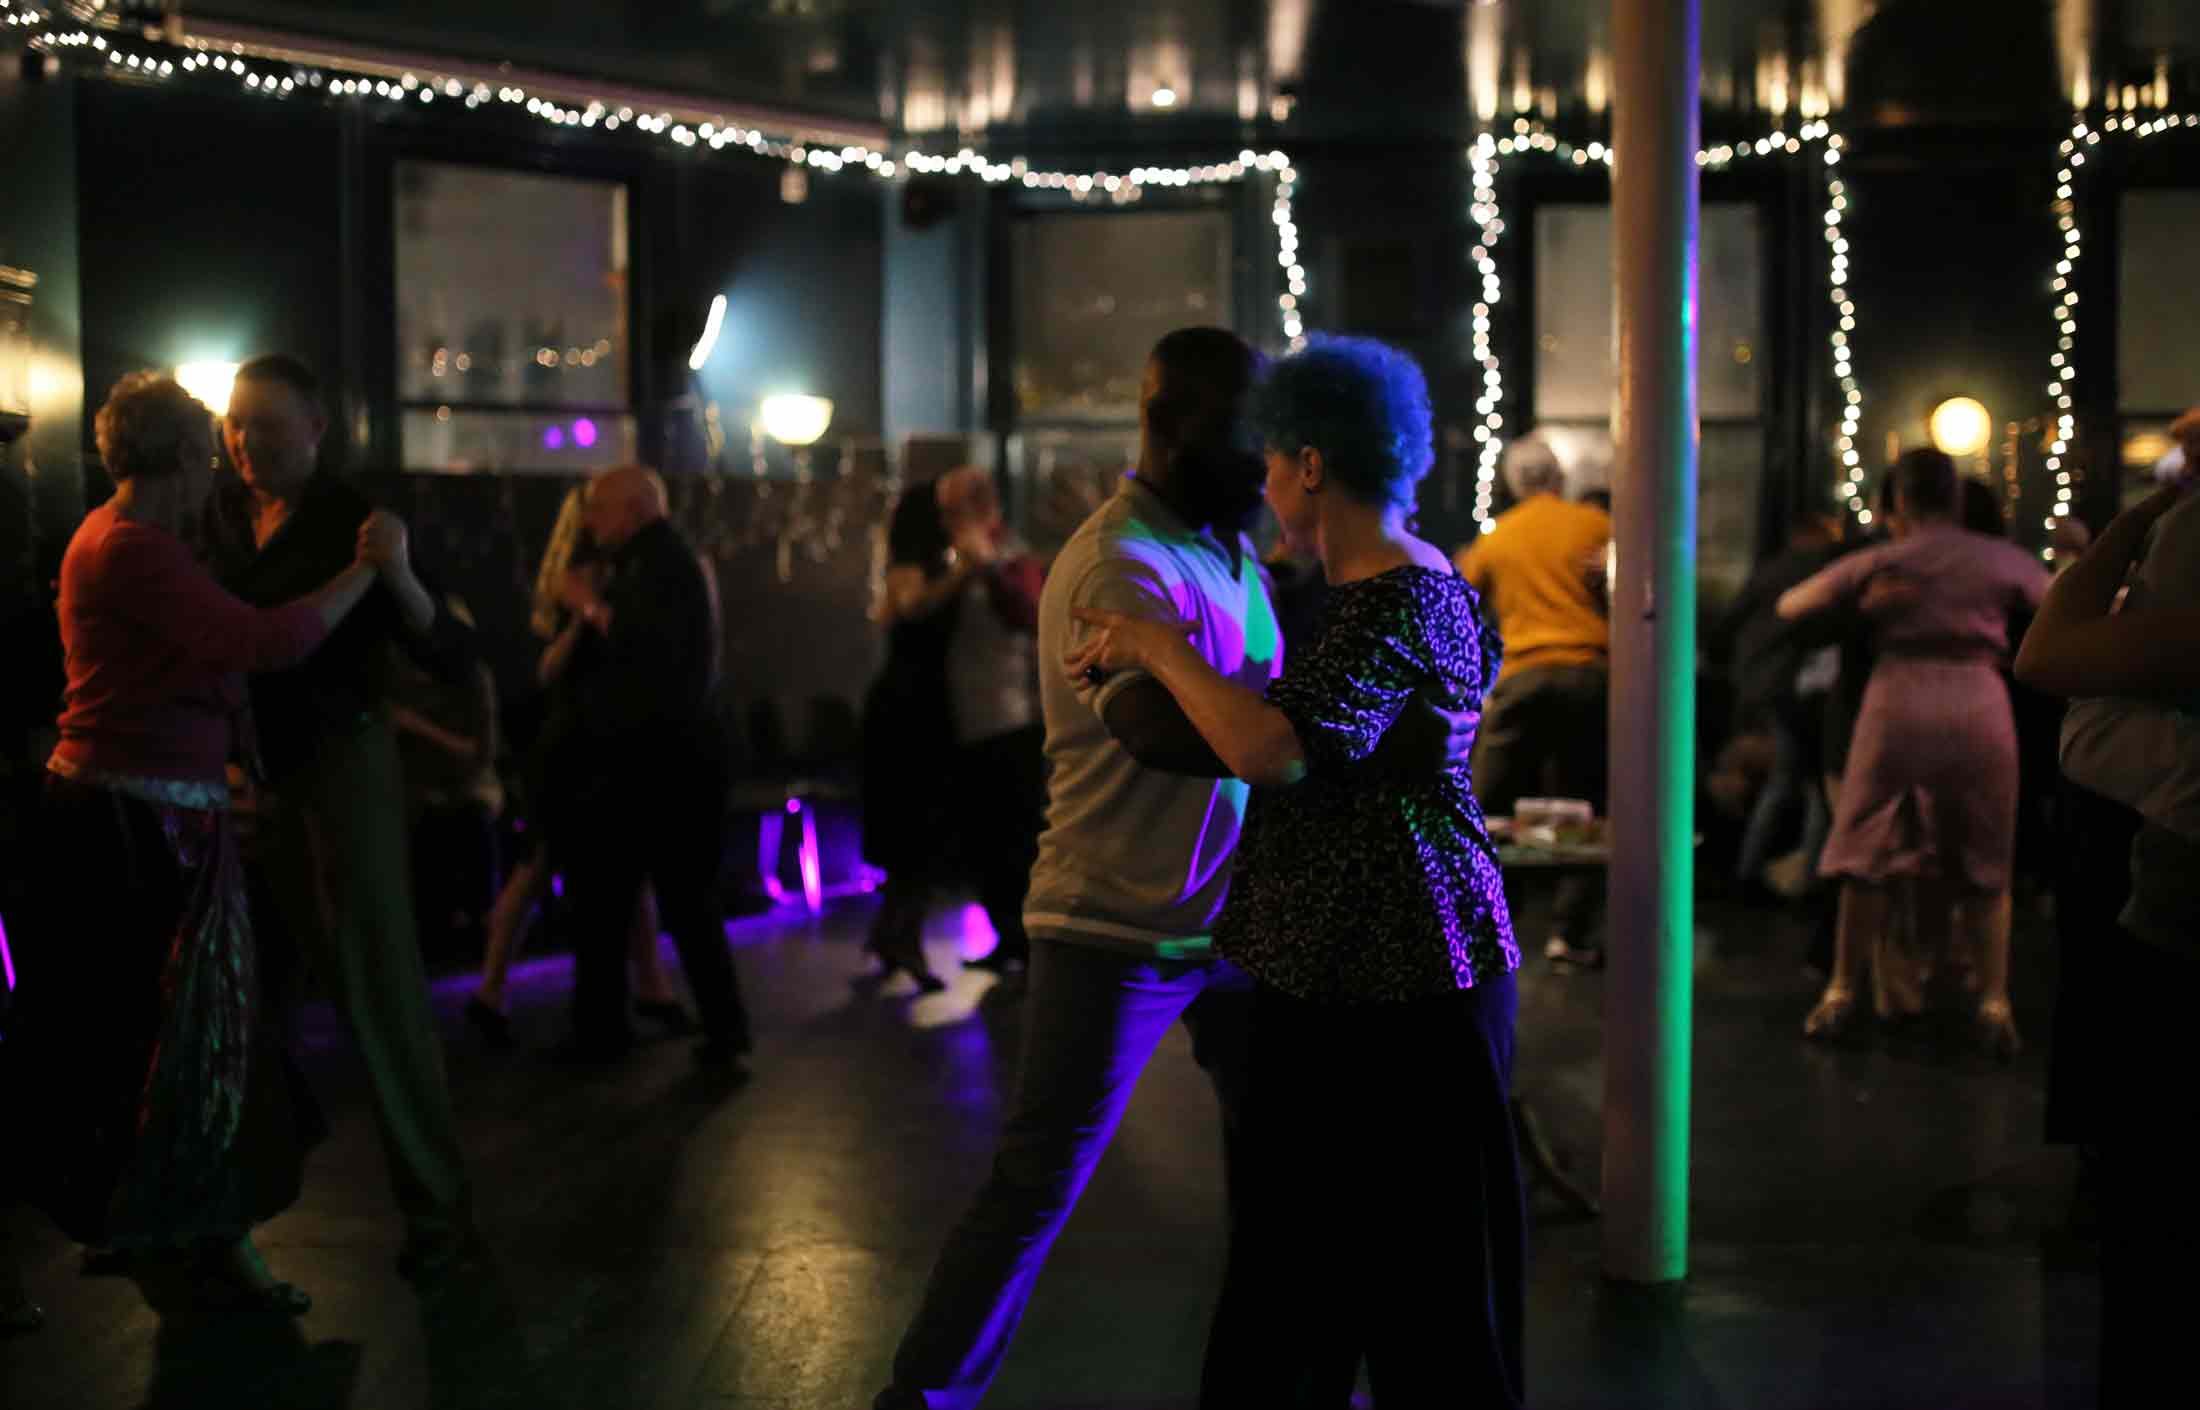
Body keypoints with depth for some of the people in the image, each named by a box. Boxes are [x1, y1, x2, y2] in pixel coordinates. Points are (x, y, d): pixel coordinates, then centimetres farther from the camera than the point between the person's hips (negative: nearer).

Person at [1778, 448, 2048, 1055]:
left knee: (1870, 853, 9)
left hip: (1898, 700, 0)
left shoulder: (1879, 562, 5)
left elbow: (1790, 607, 9)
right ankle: (1994, 1005, 5)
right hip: (1979, 705, 1)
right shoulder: (2003, 559, 7)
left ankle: (1842, 993, 11)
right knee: (1984, 864, 10)